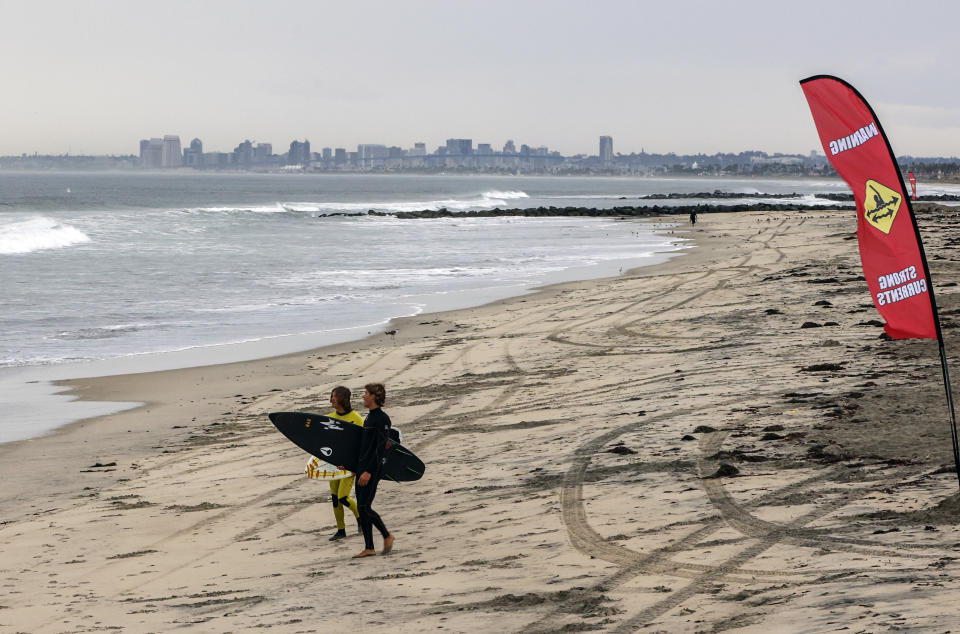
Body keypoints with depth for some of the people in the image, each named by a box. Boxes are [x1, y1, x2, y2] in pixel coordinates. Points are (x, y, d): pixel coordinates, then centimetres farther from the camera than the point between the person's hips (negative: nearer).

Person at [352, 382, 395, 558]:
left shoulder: (382, 419, -14)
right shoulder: (369, 417, 15)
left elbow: (380, 448, -19)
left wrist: (369, 471, -24)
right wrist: (357, 467, 24)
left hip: (372, 469, -9)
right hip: (362, 468, 9)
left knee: (364, 507, -10)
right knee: (362, 508, 7)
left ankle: (387, 536, 6)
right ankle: (369, 548, 11)